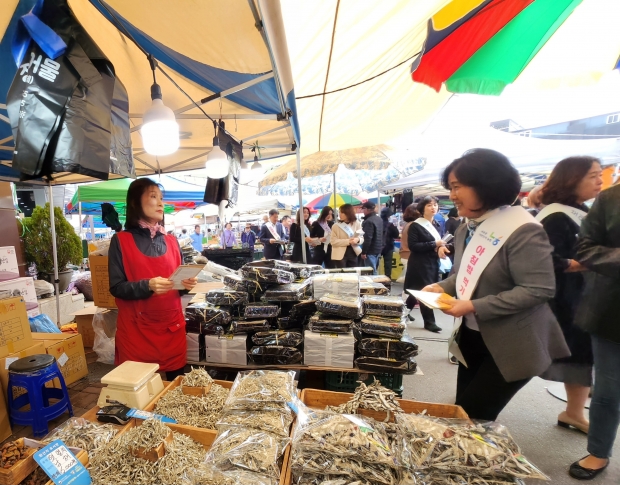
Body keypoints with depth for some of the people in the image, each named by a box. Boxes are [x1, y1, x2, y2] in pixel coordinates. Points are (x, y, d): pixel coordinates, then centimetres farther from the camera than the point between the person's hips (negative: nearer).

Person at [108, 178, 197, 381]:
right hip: (137, 330, -3)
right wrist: (147, 285, -23)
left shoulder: (171, 241, 8)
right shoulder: (121, 241, -3)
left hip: (172, 327, 3)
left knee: (177, 382, 9)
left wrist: (186, 284, -9)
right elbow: (116, 287, -7)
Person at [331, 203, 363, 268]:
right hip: (340, 255, -3)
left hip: (353, 253, 3)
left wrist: (358, 240, -19)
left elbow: (361, 238, 6)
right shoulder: (335, 226, -4)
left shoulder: (357, 223, 5)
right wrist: (348, 241, -21)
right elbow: (333, 241, -11)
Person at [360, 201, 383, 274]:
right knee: (374, 271, 18)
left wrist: (363, 252, -18)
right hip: (378, 250, 10)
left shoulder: (369, 221, -19)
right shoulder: (379, 219, 12)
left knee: (371, 272, -4)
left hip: (371, 251, -10)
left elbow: (367, 238, -24)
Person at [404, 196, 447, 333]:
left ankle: (404, 312, 30)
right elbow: (412, 246, -17)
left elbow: (439, 242, 18)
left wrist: (441, 248, -7)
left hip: (433, 263, 8)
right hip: (420, 265, -8)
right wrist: (434, 245, -18)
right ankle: (429, 322, 11)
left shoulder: (437, 225, 13)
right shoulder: (415, 225, -10)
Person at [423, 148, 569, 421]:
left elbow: (539, 289, -26)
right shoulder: (468, 229, 4)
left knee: (474, 418, 3)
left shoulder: (522, 230, -22)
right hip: (472, 337, 8)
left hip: (510, 347, -8)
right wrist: (443, 287, -5)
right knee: (461, 413, 19)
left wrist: (474, 307, -27)